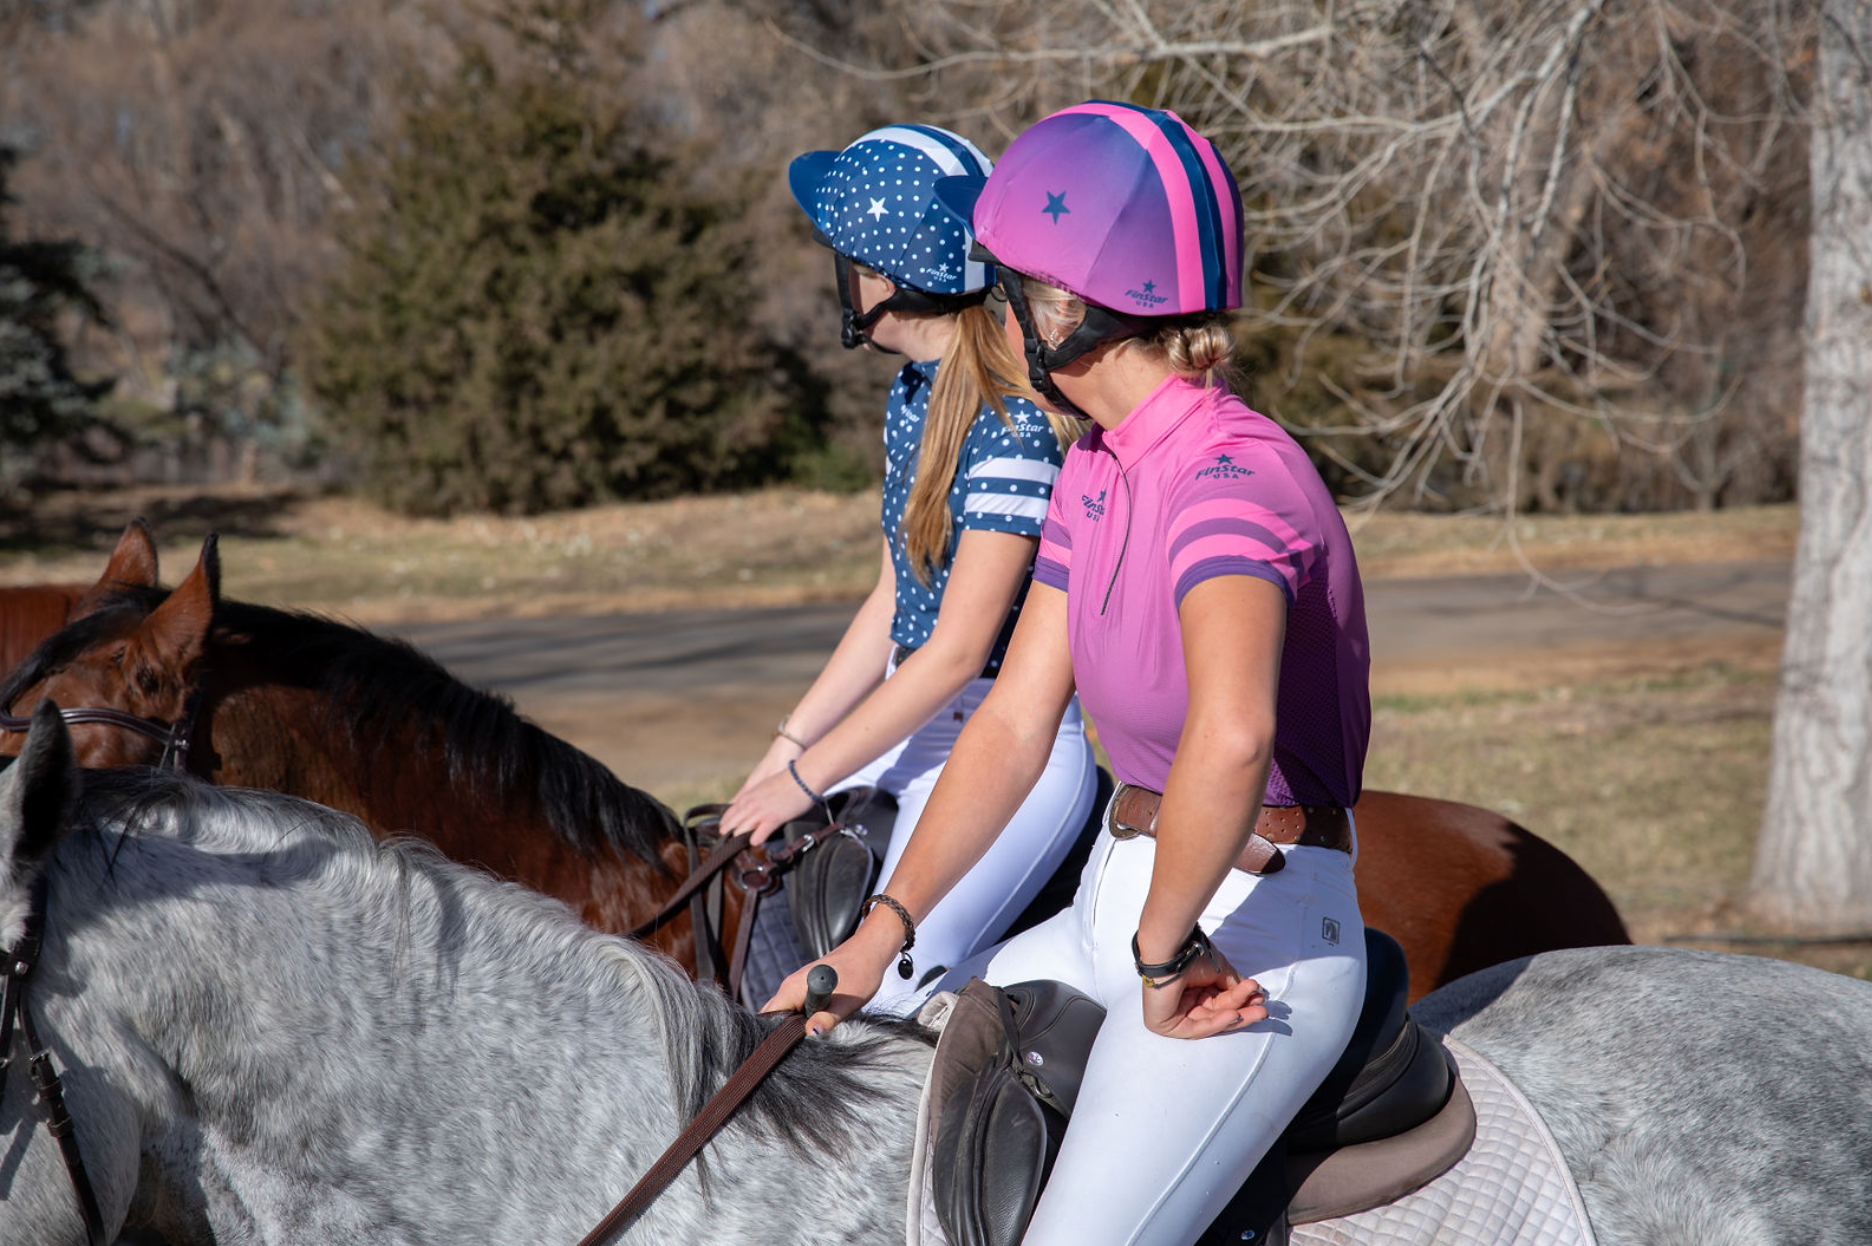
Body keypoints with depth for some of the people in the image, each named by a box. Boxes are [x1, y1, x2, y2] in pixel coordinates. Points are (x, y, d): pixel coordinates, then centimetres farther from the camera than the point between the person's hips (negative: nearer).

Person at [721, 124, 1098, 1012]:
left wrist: (804, 778, -14)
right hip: (917, 725, 9)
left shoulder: (1013, 422, -20)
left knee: (866, 999, -19)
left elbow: (956, 653, -20)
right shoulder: (915, 393, 9)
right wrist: (781, 754, 9)